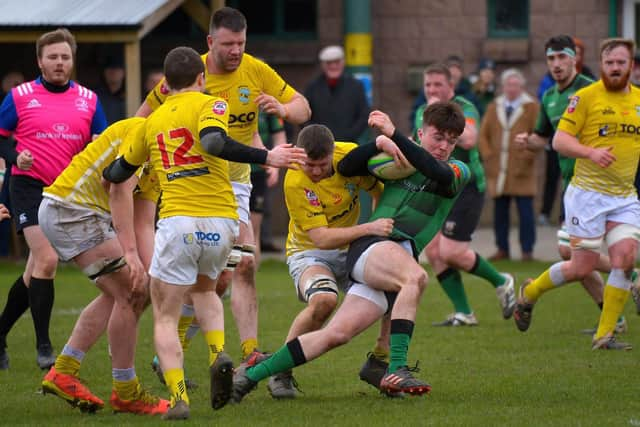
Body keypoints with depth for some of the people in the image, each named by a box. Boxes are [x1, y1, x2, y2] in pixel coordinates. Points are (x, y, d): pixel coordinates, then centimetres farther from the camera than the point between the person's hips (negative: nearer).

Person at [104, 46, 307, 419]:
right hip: (222, 221, 0)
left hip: (178, 222, 0)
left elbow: (116, 173, 24)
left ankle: (178, 396, -14)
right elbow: (213, 142, -19)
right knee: (204, 290, 28)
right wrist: (267, 157, -19)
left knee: (165, 317, 8)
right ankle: (219, 354, 1)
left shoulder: (152, 121, 16)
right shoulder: (209, 105, 4)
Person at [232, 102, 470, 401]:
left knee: (337, 334, -9)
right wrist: (380, 143, -8)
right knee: (416, 276, -37)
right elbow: (345, 168, 9)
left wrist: (394, 135, -21)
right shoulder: (395, 158, 15)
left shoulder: (458, 171, 10)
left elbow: (441, 174, -14)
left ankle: (251, 374, 2)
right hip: (369, 245, -1)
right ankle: (396, 370, -43)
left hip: (405, 251, 2)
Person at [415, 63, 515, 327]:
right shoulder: (422, 113, 12)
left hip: (464, 189, -8)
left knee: (451, 253, -14)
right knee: (433, 251, -2)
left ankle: (501, 283, 10)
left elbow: (469, 140, -30)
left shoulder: (464, 108, -11)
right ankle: (463, 313, 7)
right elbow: (417, 143, 30)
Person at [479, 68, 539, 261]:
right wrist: (488, 155, 1)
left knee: (526, 212, -5)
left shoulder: (532, 108, 3)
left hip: (522, 171, -4)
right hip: (497, 170, 4)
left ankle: (527, 251, 0)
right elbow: (483, 135, 15)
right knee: (500, 212, 4)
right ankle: (502, 249, 10)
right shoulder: (494, 108, 15)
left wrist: (526, 157, -11)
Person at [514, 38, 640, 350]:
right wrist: (591, 152, -27)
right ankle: (529, 293, 26)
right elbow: (560, 140, -11)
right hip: (588, 193, -5)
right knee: (583, 267, -3)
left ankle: (604, 335, -4)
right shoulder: (585, 97, -7)